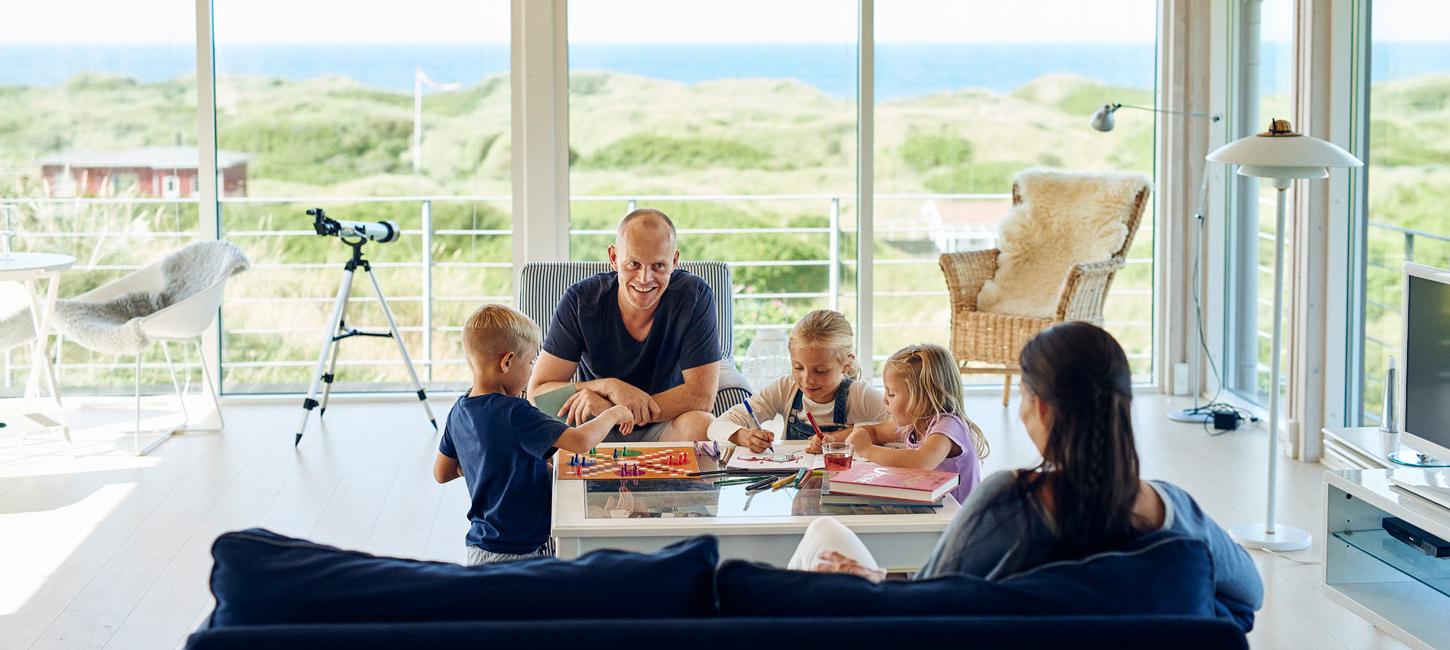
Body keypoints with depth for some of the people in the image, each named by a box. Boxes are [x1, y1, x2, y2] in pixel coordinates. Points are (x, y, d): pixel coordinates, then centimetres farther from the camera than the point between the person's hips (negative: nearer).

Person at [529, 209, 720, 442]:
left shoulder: (695, 297, -14)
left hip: (666, 427, 2)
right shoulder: (581, 299, -12)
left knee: (701, 425, -32)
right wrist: (610, 387, -29)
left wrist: (612, 406, -27)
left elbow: (702, 396, -18)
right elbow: (538, 391, -12)